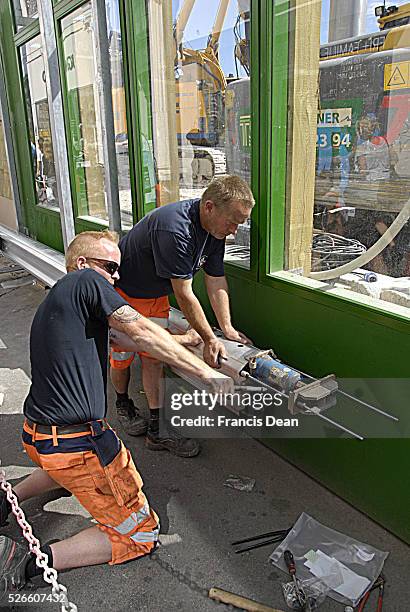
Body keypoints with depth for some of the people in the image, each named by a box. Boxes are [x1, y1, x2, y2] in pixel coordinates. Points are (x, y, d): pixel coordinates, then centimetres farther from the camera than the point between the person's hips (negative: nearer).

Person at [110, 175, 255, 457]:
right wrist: (210, 339, -24)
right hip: (121, 293, -6)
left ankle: (158, 430, 10)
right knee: (122, 356, 8)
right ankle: (123, 403, 37)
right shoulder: (174, 229, -39)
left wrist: (227, 327, -7)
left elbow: (217, 281, -4)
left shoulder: (215, 229, -11)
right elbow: (184, 295, -33)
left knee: (153, 357, 4)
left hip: (156, 294, 7)